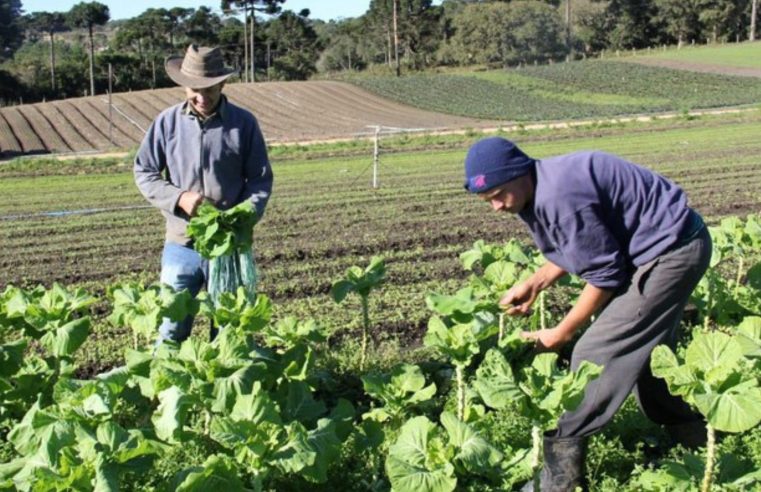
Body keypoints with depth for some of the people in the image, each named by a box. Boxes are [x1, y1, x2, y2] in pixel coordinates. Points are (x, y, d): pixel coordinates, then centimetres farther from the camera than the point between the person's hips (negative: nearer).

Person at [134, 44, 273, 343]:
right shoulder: (168, 122, -1)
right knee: (172, 330, 7)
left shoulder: (244, 123, -2)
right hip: (182, 242, 0)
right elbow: (144, 172, 4)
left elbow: (261, 178, 2)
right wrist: (179, 198, -12)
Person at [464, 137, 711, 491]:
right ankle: (690, 430, 43)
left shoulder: (560, 197, -29)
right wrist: (534, 283, 0)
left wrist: (561, 333, -13)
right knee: (647, 347, 23)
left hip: (673, 250, -10)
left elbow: (605, 274, -22)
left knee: (596, 355, -11)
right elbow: (578, 248, 13)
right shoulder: (539, 190, 1)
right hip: (671, 245, 10)